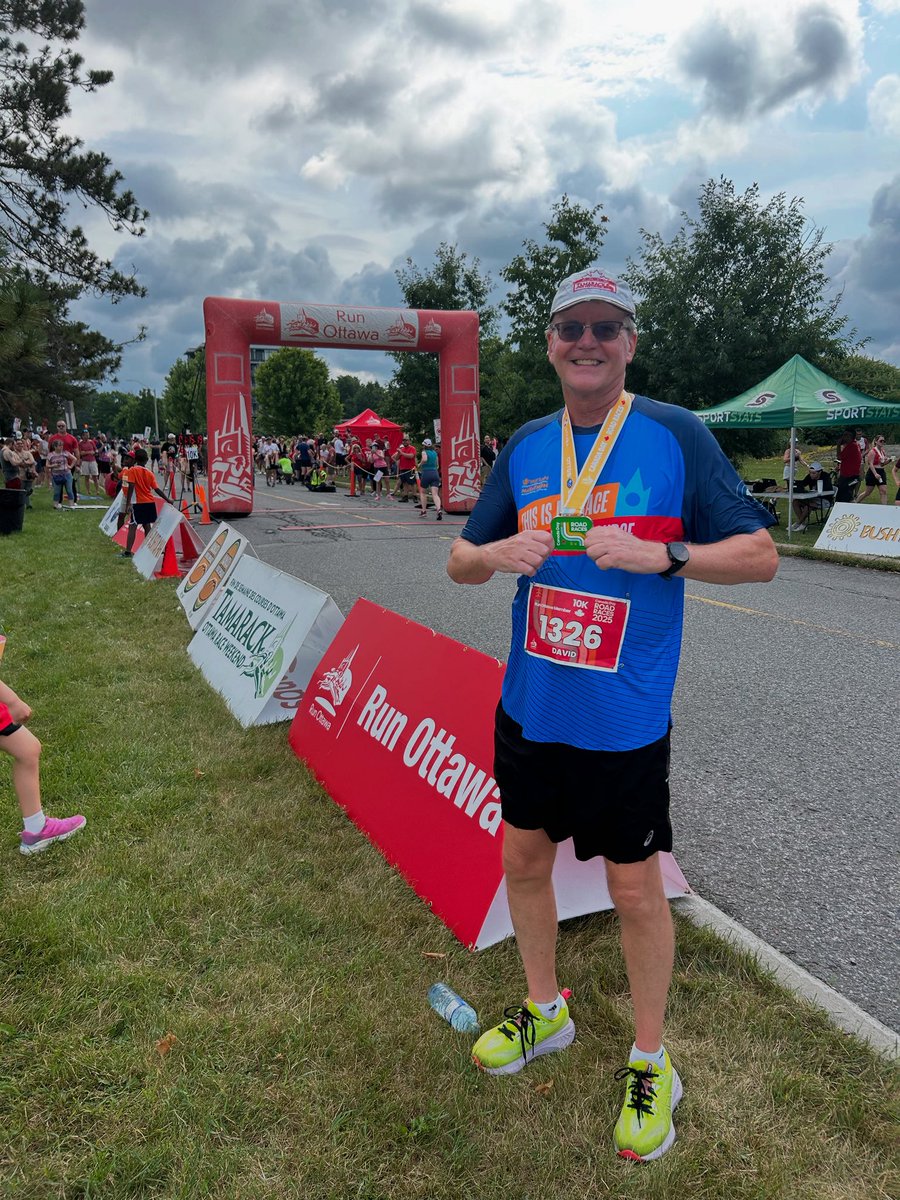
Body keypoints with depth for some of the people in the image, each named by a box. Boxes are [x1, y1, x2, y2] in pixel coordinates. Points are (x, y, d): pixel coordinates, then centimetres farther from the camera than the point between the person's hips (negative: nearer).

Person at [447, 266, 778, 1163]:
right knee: (523, 860, 18)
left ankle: (650, 1064, 35)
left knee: (634, 890, 9)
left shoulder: (675, 435, -9)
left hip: (624, 719, -5)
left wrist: (658, 555, -24)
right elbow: (459, 562, 9)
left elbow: (759, 555, -9)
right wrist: (495, 553, -13)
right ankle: (544, 1011, 45)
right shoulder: (525, 447, 4)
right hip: (529, 707, 5)